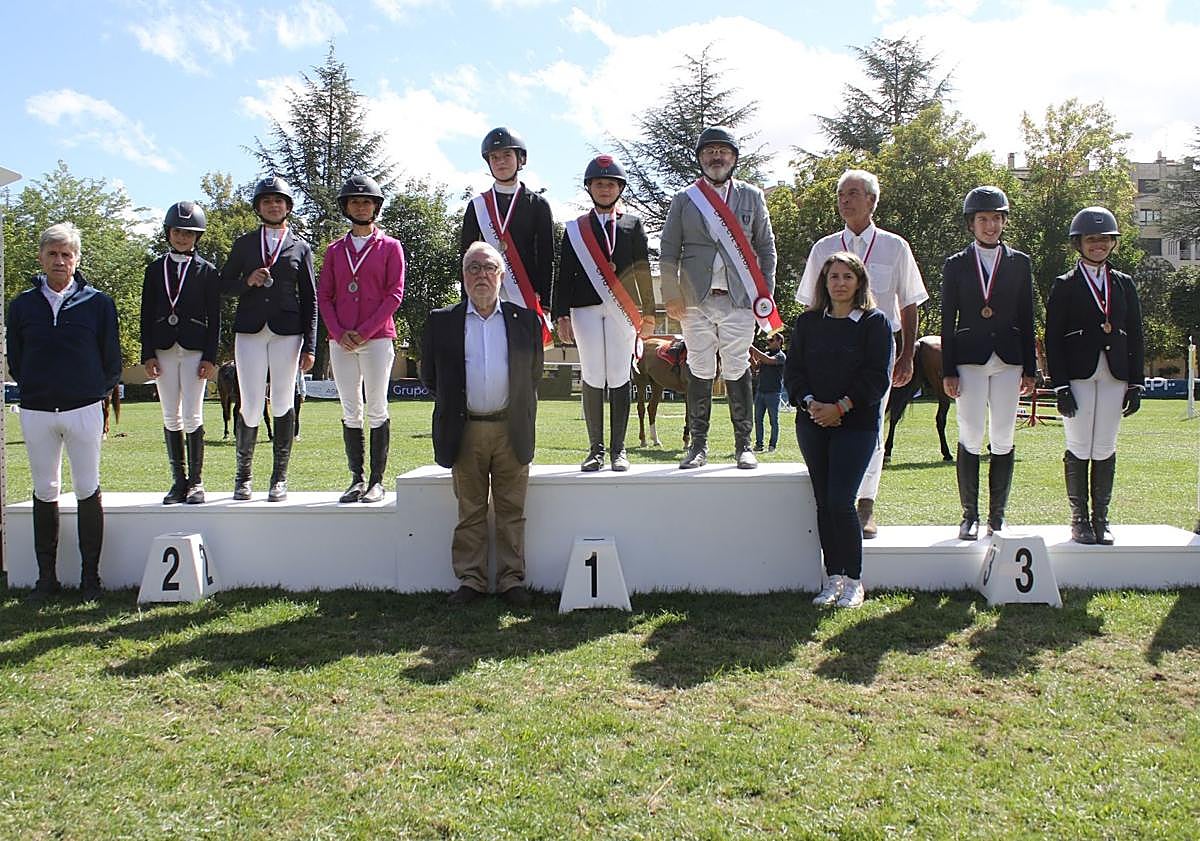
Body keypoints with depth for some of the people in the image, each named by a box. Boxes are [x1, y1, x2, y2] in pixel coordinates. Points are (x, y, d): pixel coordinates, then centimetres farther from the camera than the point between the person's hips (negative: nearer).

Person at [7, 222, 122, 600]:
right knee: (45, 493, 8)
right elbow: (14, 362, 13)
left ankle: (90, 576, 9)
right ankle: (46, 576, 15)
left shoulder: (98, 303, 0)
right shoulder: (22, 305, 5)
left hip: (84, 409, -2)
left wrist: (97, 392, 4)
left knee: (88, 491, 1)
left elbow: (111, 361, 6)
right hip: (36, 413, 2)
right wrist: (37, 388, 8)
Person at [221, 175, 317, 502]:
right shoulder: (243, 244, 13)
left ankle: (280, 477, 11)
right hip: (250, 331, 1)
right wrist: (248, 282, -7)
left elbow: (310, 300, 7)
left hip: (287, 332, 0)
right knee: (251, 407, -3)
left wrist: (310, 346, -1)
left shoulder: (300, 248, 10)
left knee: (282, 404, 2)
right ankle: (243, 475, 14)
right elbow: (224, 284, 15)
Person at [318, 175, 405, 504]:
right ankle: (357, 479, 8)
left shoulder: (390, 247, 5)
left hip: (377, 338, -3)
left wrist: (364, 332, -11)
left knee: (377, 410, -3)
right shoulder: (335, 250, 15)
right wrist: (339, 333, -7)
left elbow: (394, 294, -3)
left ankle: (377, 480, 0)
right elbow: (324, 295, 10)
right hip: (341, 341, 3)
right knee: (350, 412, 4)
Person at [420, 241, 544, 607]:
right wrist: (454, 404, 10)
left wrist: (522, 416, 10)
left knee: (511, 511, 5)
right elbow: (429, 376, 10)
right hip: (465, 432, 0)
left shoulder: (524, 320, 4)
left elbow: (534, 374, 12)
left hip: (511, 430, 0)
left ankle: (511, 579, 13)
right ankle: (471, 580, 15)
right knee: (470, 512, 7)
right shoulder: (441, 322, 3)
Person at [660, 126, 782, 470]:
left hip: (739, 299, 0)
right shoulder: (684, 200, 9)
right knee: (700, 372, 3)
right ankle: (699, 444, 10)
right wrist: (672, 296, -3)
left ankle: (744, 444, 8)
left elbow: (766, 248, 11)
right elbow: (668, 252, 7)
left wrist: (766, 293, 3)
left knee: (737, 371, 1)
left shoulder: (751, 196, 11)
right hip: (696, 300, 0)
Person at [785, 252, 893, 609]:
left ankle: (854, 581, 1)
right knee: (823, 502, 4)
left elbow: (878, 377, -5)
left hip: (857, 423, -4)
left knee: (840, 501, -12)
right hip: (812, 423, 4)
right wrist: (810, 403, -10)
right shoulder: (808, 322, 11)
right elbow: (793, 369, 7)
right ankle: (833, 579, 12)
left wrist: (840, 407, -14)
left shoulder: (875, 322, 1)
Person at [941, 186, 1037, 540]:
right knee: (970, 438, -4)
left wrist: (1029, 369, 5)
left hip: (1008, 360, 1)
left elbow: (1026, 320, 9)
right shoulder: (956, 265, 7)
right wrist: (948, 371, -1)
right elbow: (948, 321, 5)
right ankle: (969, 514, 5)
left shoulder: (1019, 263, 10)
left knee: (1003, 439, 2)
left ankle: (997, 514, 10)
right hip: (969, 360, -1)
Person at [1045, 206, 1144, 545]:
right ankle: (1079, 519, 9)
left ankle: (1101, 518, 13)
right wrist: (1060, 386, -9)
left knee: (1105, 450, 5)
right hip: (1078, 375, -3)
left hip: (1114, 376, 3)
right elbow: (1052, 339, -2)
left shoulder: (1123, 283, 13)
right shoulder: (1065, 286, 2)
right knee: (1079, 449, -1)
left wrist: (1135, 383, 5)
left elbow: (1135, 335, 12)